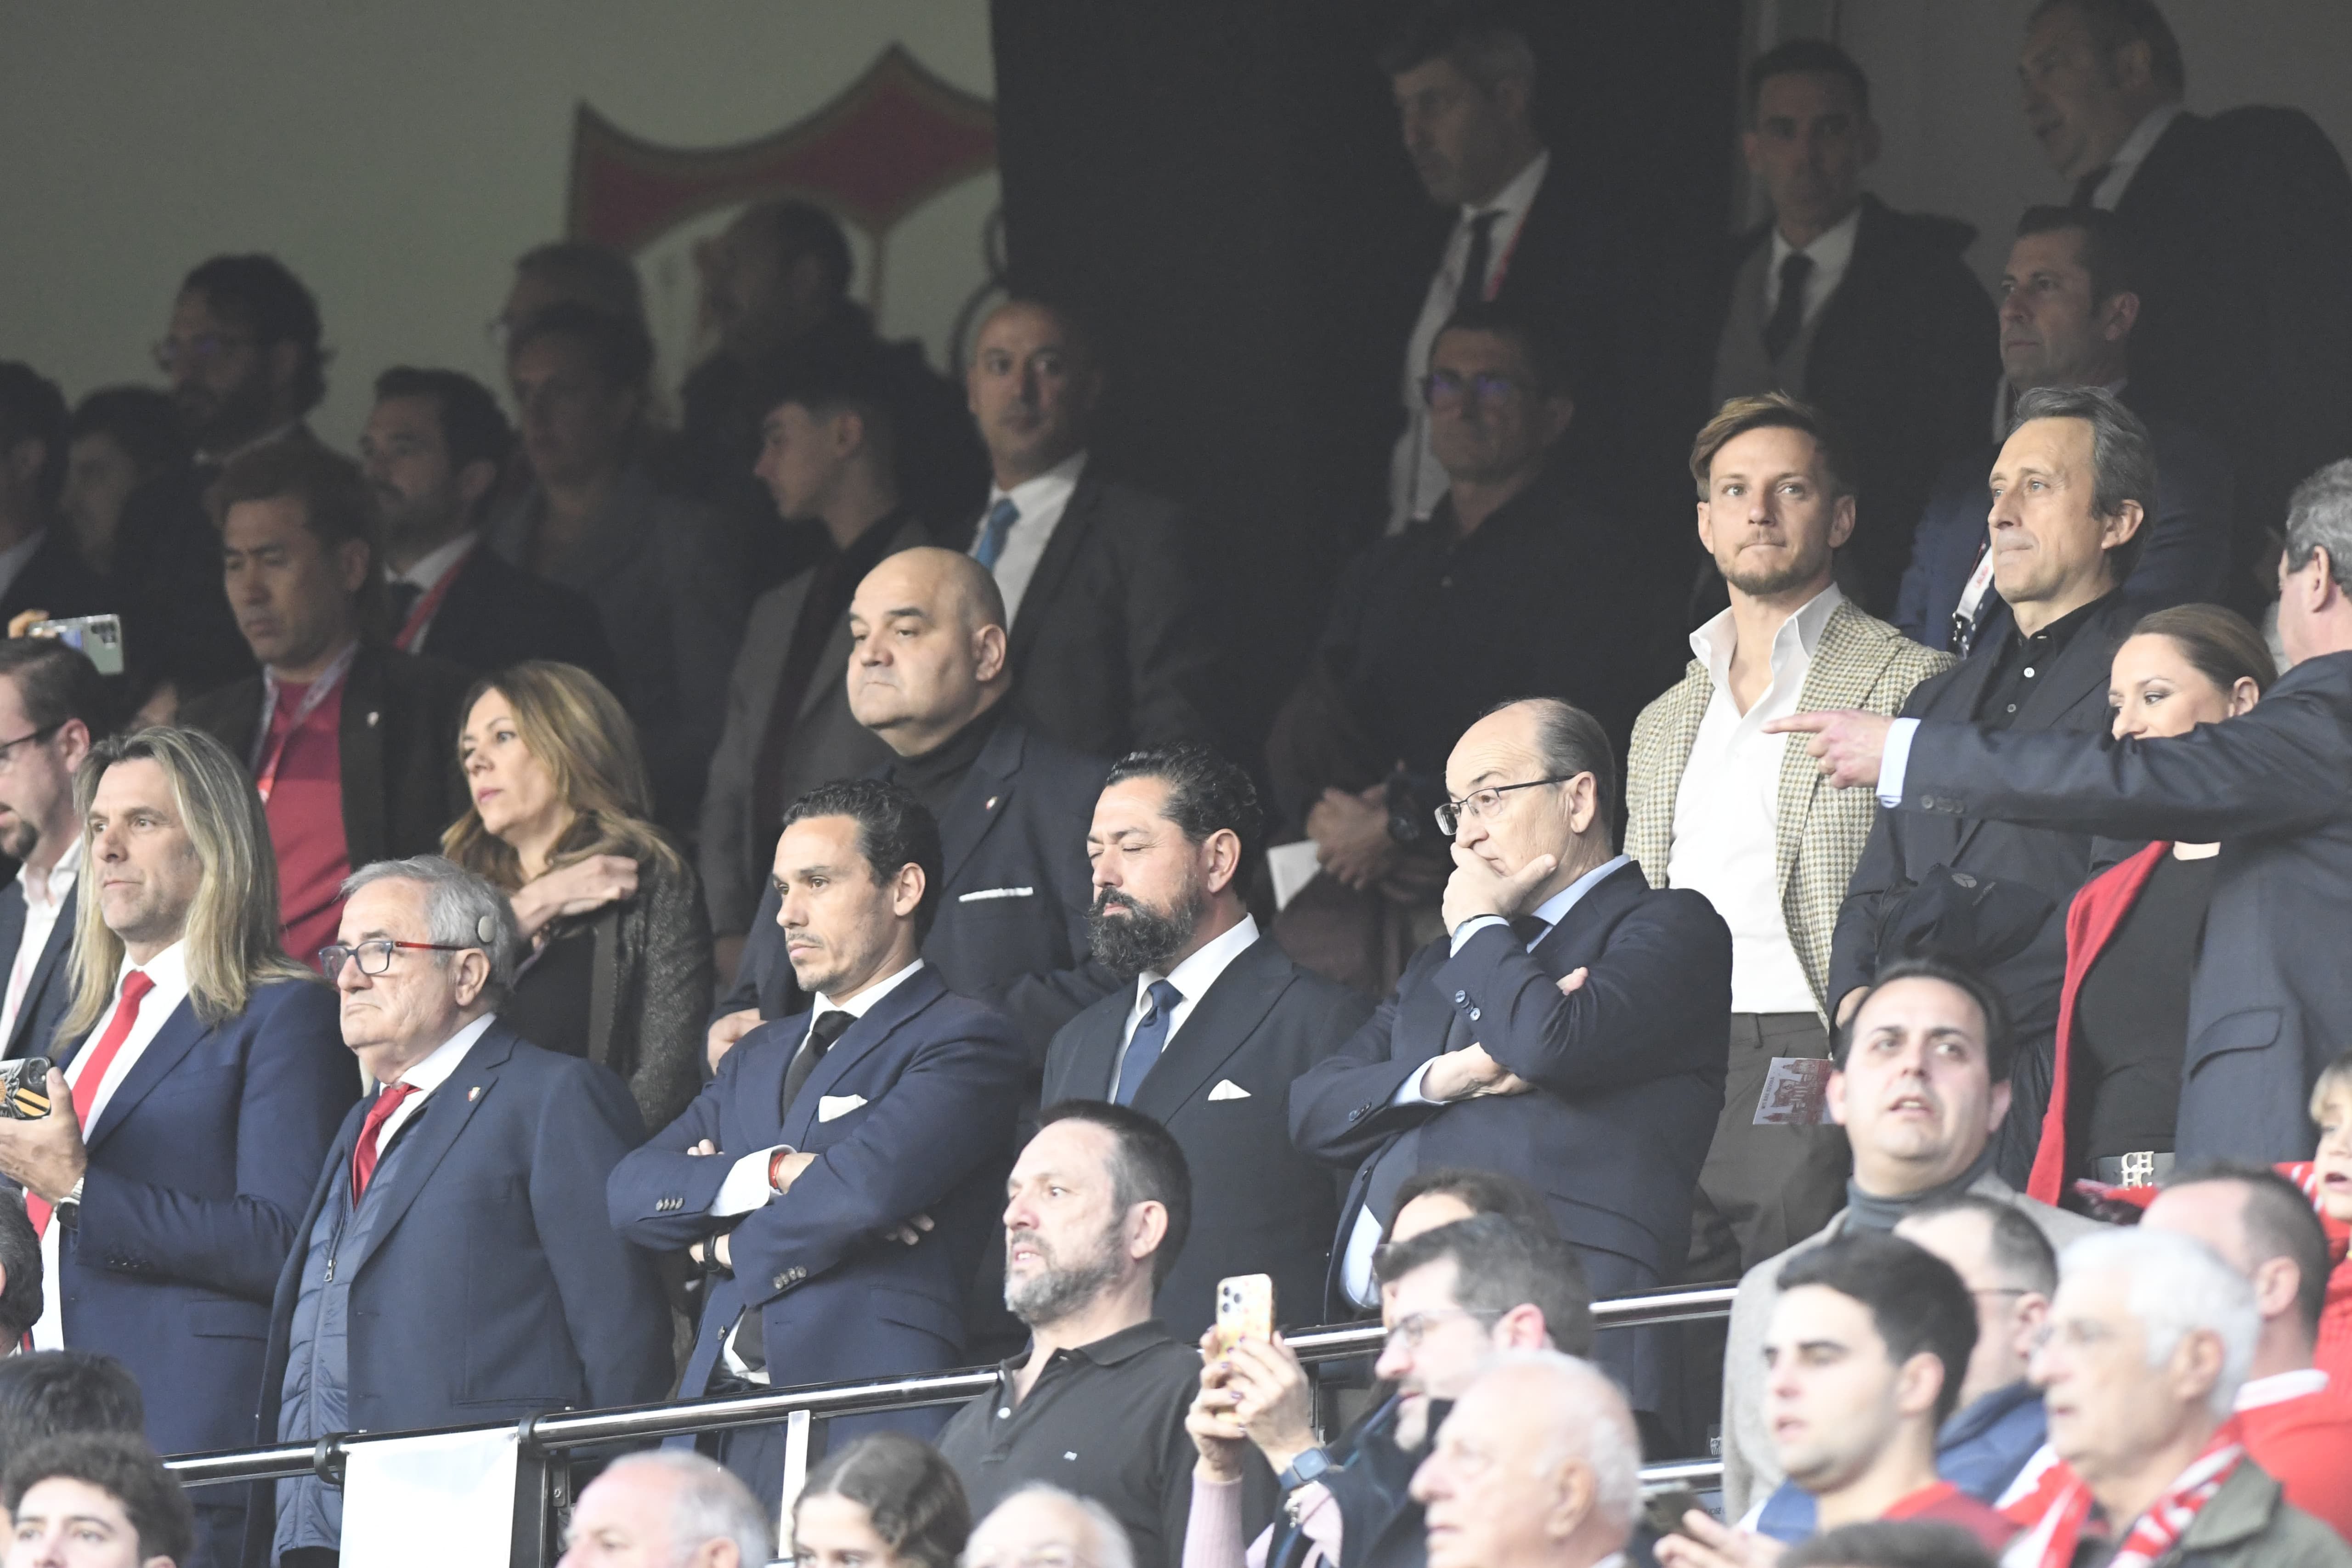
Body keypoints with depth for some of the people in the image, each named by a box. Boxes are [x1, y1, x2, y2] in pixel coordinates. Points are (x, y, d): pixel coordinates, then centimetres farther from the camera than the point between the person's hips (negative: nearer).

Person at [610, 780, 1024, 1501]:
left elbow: (866, 1187, -14)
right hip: (721, 1418, 6)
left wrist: (732, 1241, 3)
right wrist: (774, 1172, -5)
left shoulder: (964, 1043, 3)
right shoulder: (758, 1057, 26)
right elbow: (633, 1191, 12)